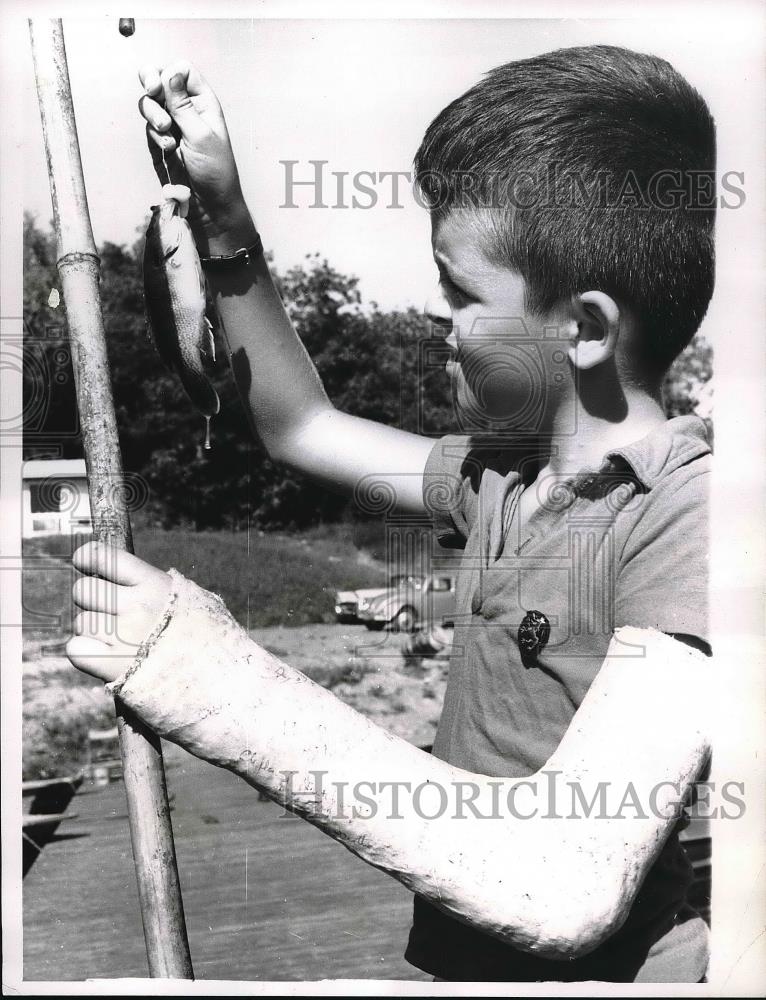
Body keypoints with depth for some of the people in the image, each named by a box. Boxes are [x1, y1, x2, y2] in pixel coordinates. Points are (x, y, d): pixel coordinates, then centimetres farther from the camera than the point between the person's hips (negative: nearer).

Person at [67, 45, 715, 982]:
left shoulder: (686, 514, -22)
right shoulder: (503, 472, 2)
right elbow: (300, 425, 15)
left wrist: (226, 687, -29)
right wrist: (222, 220, 7)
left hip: (615, 965, -6)